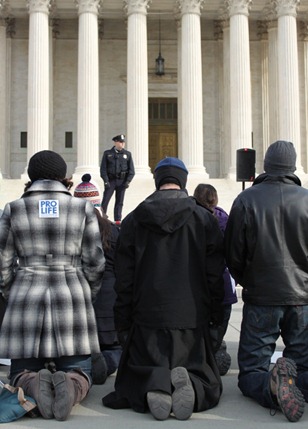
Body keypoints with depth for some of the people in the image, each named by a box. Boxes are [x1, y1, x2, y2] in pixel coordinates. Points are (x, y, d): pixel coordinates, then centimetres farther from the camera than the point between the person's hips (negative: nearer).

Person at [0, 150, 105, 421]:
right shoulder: (83, 208, 2)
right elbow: (95, 262, 2)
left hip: (27, 300, 0)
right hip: (72, 301, 0)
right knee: (80, 373, 12)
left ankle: (35, 384, -21)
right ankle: (70, 385, -23)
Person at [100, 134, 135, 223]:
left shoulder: (127, 154, 7)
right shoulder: (107, 153, 5)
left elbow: (131, 170, 6)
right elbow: (103, 168, 1)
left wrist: (128, 181, -6)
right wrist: (106, 181, -9)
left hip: (122, 181, 1)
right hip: (110, 180, -1)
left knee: (119, 202, 3)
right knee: (105, 201, -5)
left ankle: (118, 220, 8)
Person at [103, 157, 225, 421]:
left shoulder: (133, 220, 4)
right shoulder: (204, 219, 1)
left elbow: (124, 279, 4)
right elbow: (215, 274, 2)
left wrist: (123, 324, 10)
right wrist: (216, 316, 12)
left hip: (147, 320, 1)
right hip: (192, 320, 0)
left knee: (132, 381, 14)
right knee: (207, 382, 13)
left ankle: (154, 386, -22)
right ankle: (189, 385, -22)